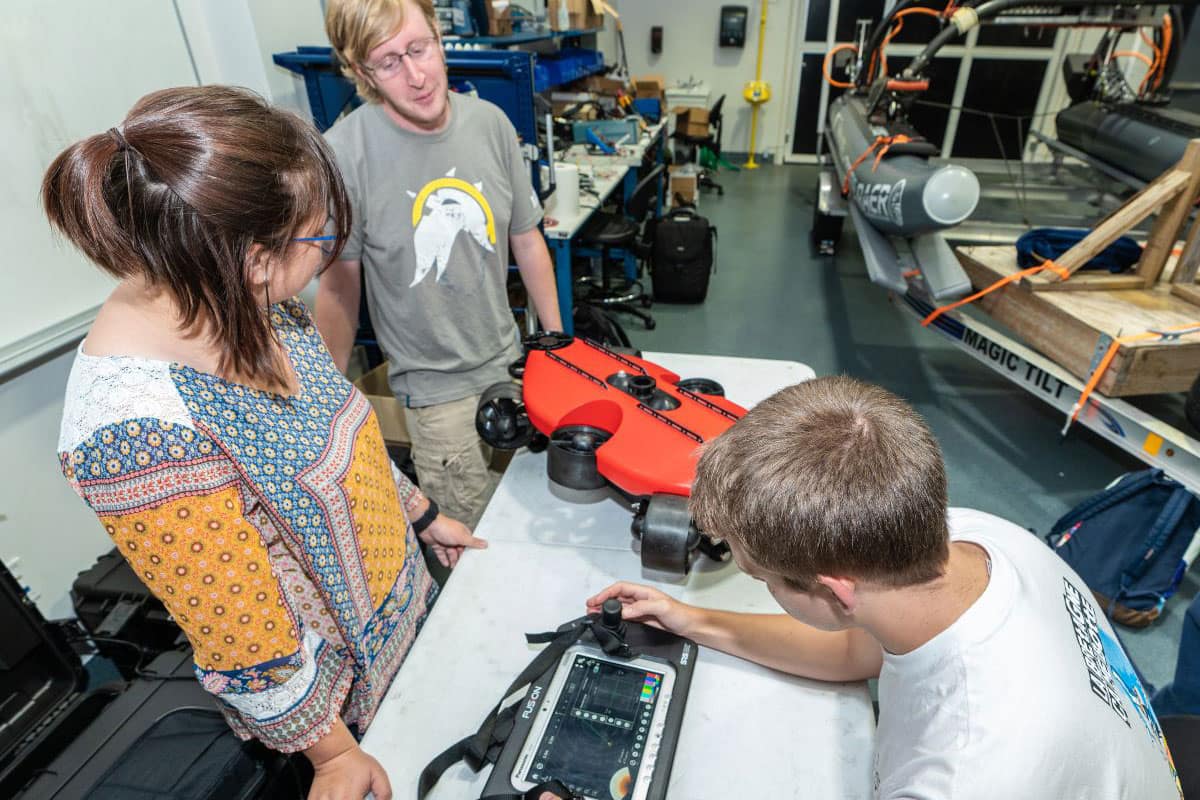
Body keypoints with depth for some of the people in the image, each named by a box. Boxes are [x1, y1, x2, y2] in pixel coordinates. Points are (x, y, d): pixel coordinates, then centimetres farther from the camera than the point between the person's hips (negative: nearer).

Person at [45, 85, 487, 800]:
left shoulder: (247, 307, -13)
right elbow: (244, 639, -26)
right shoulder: (137, 429, -36)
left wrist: (424, 514, 12)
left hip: (405, 589, 6)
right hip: (345, 686, -6)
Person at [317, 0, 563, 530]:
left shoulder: (490, 123, -7)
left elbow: (527, 240, 3)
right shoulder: (343, 154, -19)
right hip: (434, 385, -4)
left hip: (509, 361, 5)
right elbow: (339, 287, -9)